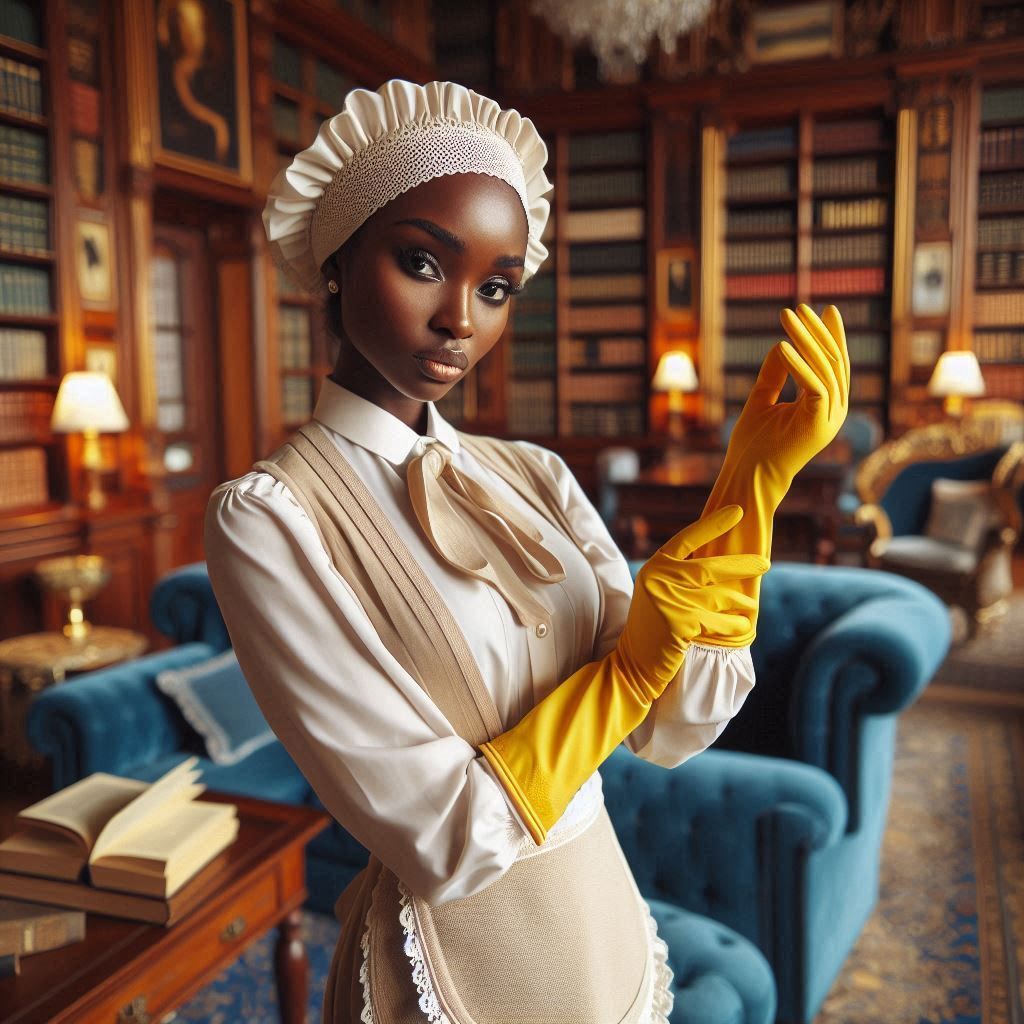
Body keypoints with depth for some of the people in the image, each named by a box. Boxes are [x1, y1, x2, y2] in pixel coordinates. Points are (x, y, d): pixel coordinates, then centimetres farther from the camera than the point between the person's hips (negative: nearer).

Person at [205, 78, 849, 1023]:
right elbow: (445, 843, -22)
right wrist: (647, 642, -17)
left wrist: (755, 483, -17)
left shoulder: (534, 478, -3)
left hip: (612, 932, 6)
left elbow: (674, 729, -9)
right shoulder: (267, 518, -19)